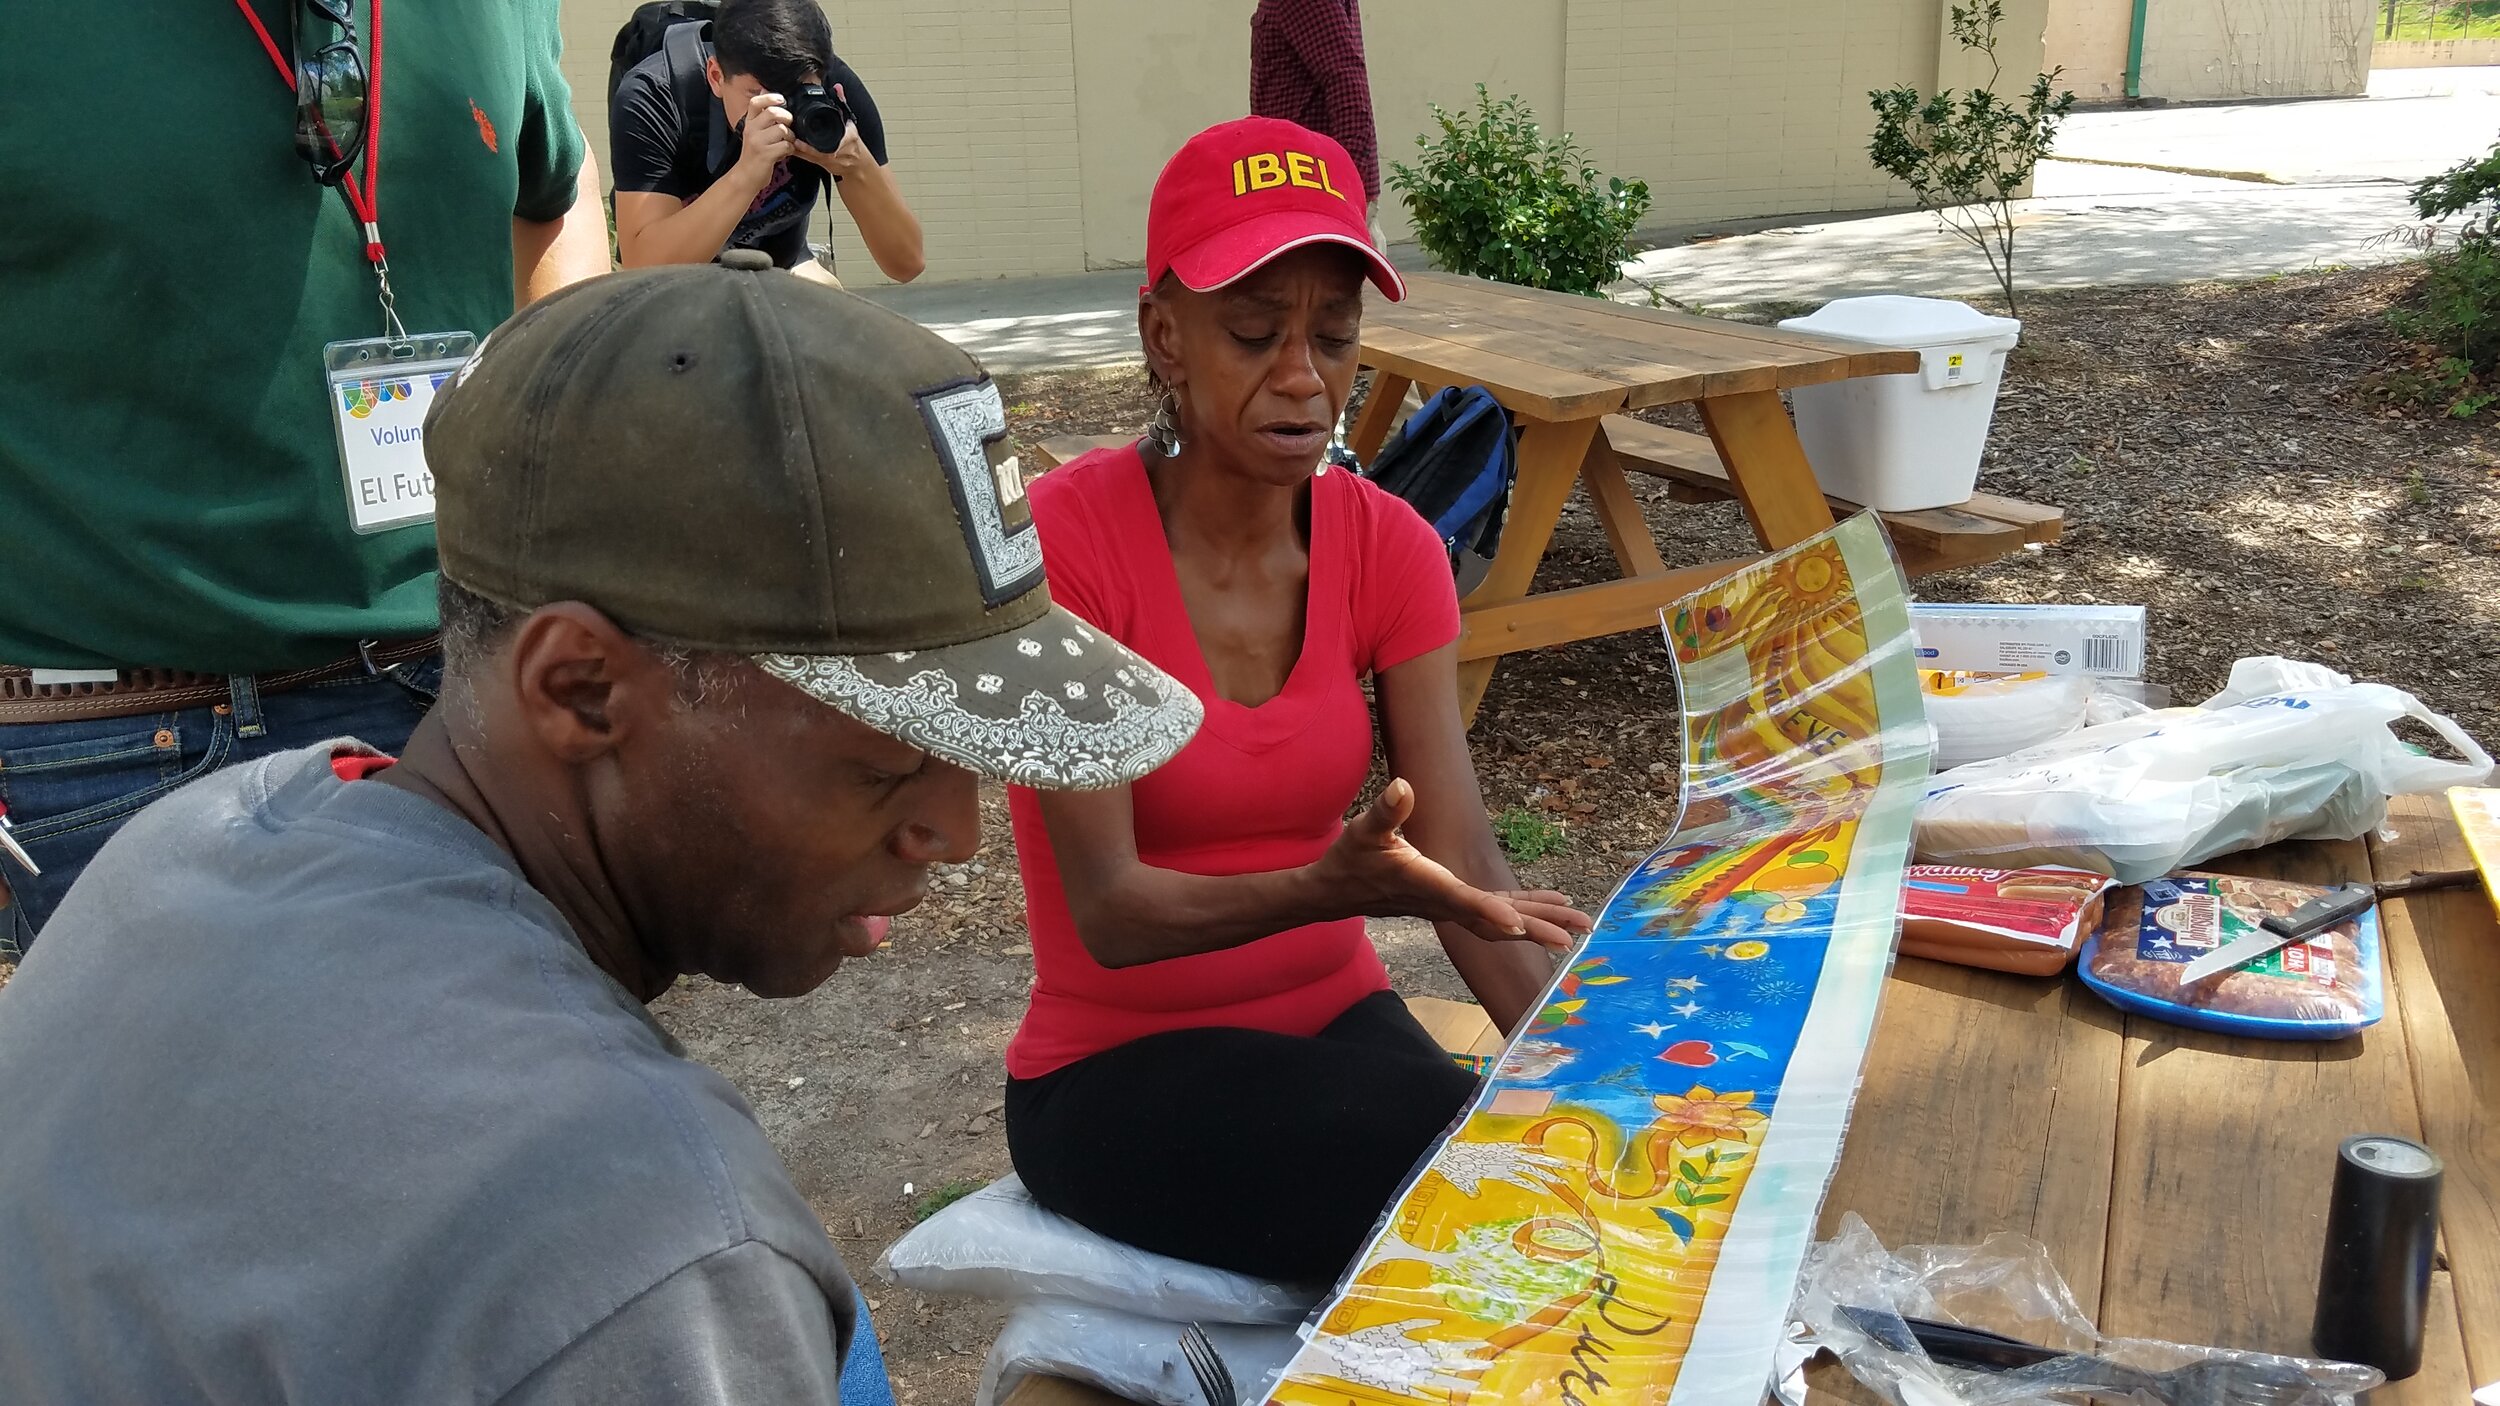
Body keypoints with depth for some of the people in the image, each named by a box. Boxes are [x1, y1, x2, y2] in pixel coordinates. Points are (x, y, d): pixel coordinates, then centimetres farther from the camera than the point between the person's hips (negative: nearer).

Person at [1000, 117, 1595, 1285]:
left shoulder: (1385, 547, -4)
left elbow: (1466, 867, -13)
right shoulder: (1063, 542, -19)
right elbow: (1109, 910, -23)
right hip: (1120, 1068, -4)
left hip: (1339, 1021, 5)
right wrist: (1329, 889, -41)